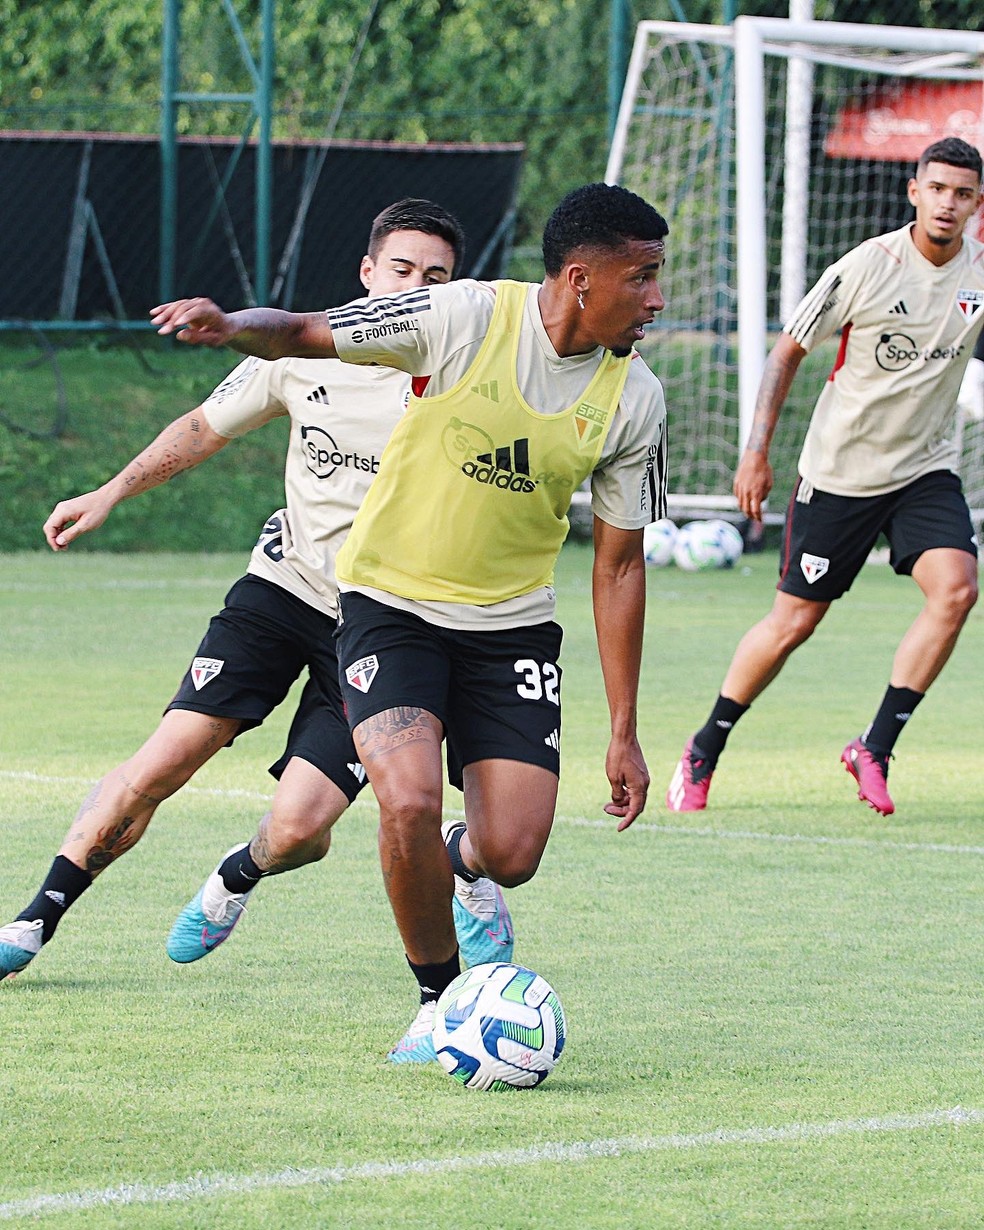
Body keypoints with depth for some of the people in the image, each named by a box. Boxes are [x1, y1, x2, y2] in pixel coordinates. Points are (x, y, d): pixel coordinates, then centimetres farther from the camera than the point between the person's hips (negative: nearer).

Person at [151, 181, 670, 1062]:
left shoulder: (634, 399, -6)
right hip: (392, 601, -3)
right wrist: (233, 325, -34)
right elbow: (301, 336, -10)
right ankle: (440, 1000, -1)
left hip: (512, 625, 3)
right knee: (410, 802, -25)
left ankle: (462, 861, 30)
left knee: (512, 853, -10)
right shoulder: (465, 316, -17)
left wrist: (624, 732, 3)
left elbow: (620, 564, 3)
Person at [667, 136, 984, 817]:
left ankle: (875, 748, -10)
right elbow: (788, 352, -4)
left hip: (925, 467, 3)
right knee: (795, 621, 2)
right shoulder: (867, 267, -13)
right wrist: (757, 452, -8)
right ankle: (705, 750, 23)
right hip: (839, 471, -3)